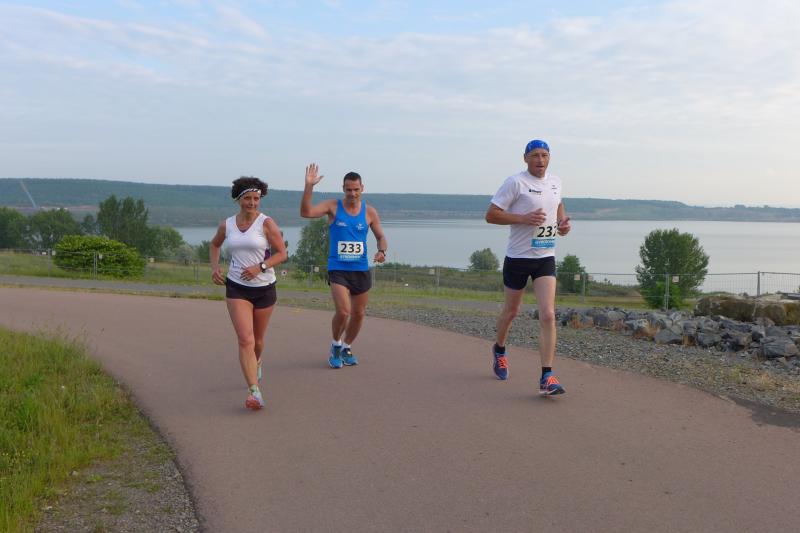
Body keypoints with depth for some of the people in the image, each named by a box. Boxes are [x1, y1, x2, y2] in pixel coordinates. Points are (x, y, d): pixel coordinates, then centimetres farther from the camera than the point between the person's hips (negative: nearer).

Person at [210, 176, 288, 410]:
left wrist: (260, 267, -21)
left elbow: (282, 253, -7)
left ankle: (256, 362, 52)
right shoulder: (226, 225, 2)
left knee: (257, 339, 16)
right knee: (245, 339, -15)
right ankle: (254, 391, -19)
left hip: (264, 288, 0)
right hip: (236, 288, 1)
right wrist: (215, 267, 5)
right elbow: (214, 245, 22)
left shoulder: (266, 223, -8)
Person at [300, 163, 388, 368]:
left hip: (361, 269, 3)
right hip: (338, 269, -3)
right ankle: (335, 345, 11)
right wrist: (309, 186, -26)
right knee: (343, 311, -17)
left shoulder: (369, 212, 3)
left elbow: (380, 236, 12)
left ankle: (346, 348, 34)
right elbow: (306, 212, -15)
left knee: (359, 314, 11)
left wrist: (382, 251, -9)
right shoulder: (333, 206, -3)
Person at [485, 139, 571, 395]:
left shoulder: (556, 182, 8)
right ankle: (499, 349, 45)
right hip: (517, 257, -3)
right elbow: (491, 215, -12)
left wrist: (562, 221, 6)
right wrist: (524, 218, -23)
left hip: (546, 258, 3)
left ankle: (547, 377, -10)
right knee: (511, 311, 14)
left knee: (548, 315, -11)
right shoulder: (515, 182, -10)